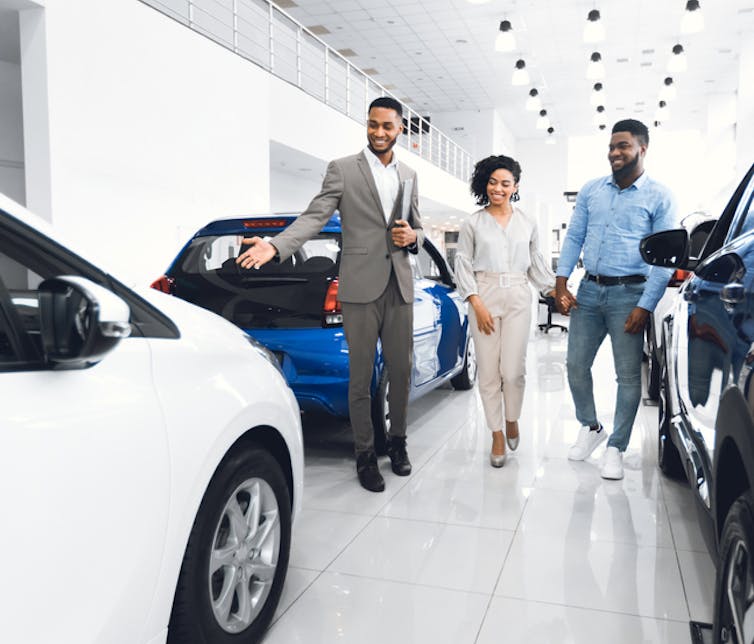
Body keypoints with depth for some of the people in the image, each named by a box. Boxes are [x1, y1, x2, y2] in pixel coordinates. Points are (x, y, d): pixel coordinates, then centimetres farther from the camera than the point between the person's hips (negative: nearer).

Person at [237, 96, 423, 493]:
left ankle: (397, 441, 30)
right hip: (361, 287, -4)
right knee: (360, 378, 3)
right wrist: (275, 247, -26)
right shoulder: (342, 169, -1)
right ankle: (365, 455, 17)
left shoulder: (408, 176, 14)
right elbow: (314, 217, -10)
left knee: (401, 371, 11)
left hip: (399, 287, 4)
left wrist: (412, 236, -3)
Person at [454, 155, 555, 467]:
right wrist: (477, 305, -8)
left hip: (518, 298, 1)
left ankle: (512, 420, 24)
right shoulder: (472, 223, 5)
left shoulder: (527, 223, 11)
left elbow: (537, 264, 17)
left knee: (513, 371, -5)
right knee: (488, 371, 1)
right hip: (483, 298, -1)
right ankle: (497, 435, 16)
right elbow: (462, 266, 1)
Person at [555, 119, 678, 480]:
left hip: (629, 294, -4)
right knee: (576, 366, 7)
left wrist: (645, 306, -14)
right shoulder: (591, 190, 10)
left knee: (628, 375, 2)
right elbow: (573, 237, 9)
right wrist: (561, 284, -1)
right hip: (588, 290, 4)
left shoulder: (659, 197, -2)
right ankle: (590, 427, 30)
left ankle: (616, 448, 15)